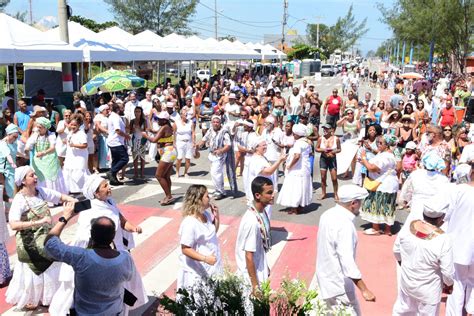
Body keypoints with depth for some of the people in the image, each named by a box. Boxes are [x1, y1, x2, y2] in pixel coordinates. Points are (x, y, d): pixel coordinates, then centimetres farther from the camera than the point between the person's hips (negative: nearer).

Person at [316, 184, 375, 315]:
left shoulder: (328, 214, 1)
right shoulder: (344, 224, -27)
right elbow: (347, 262, -31)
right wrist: (364, 290, -28)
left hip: (326, 277, 9)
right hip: (338, 284, -9)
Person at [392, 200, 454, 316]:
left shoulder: (409, 228, -14)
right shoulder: (443, 240, -28)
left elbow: (396, 250, 1)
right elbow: (447, 271, -19)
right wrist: (449, 284, 3)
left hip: (406, 282, 4)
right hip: (428, 290, -4)